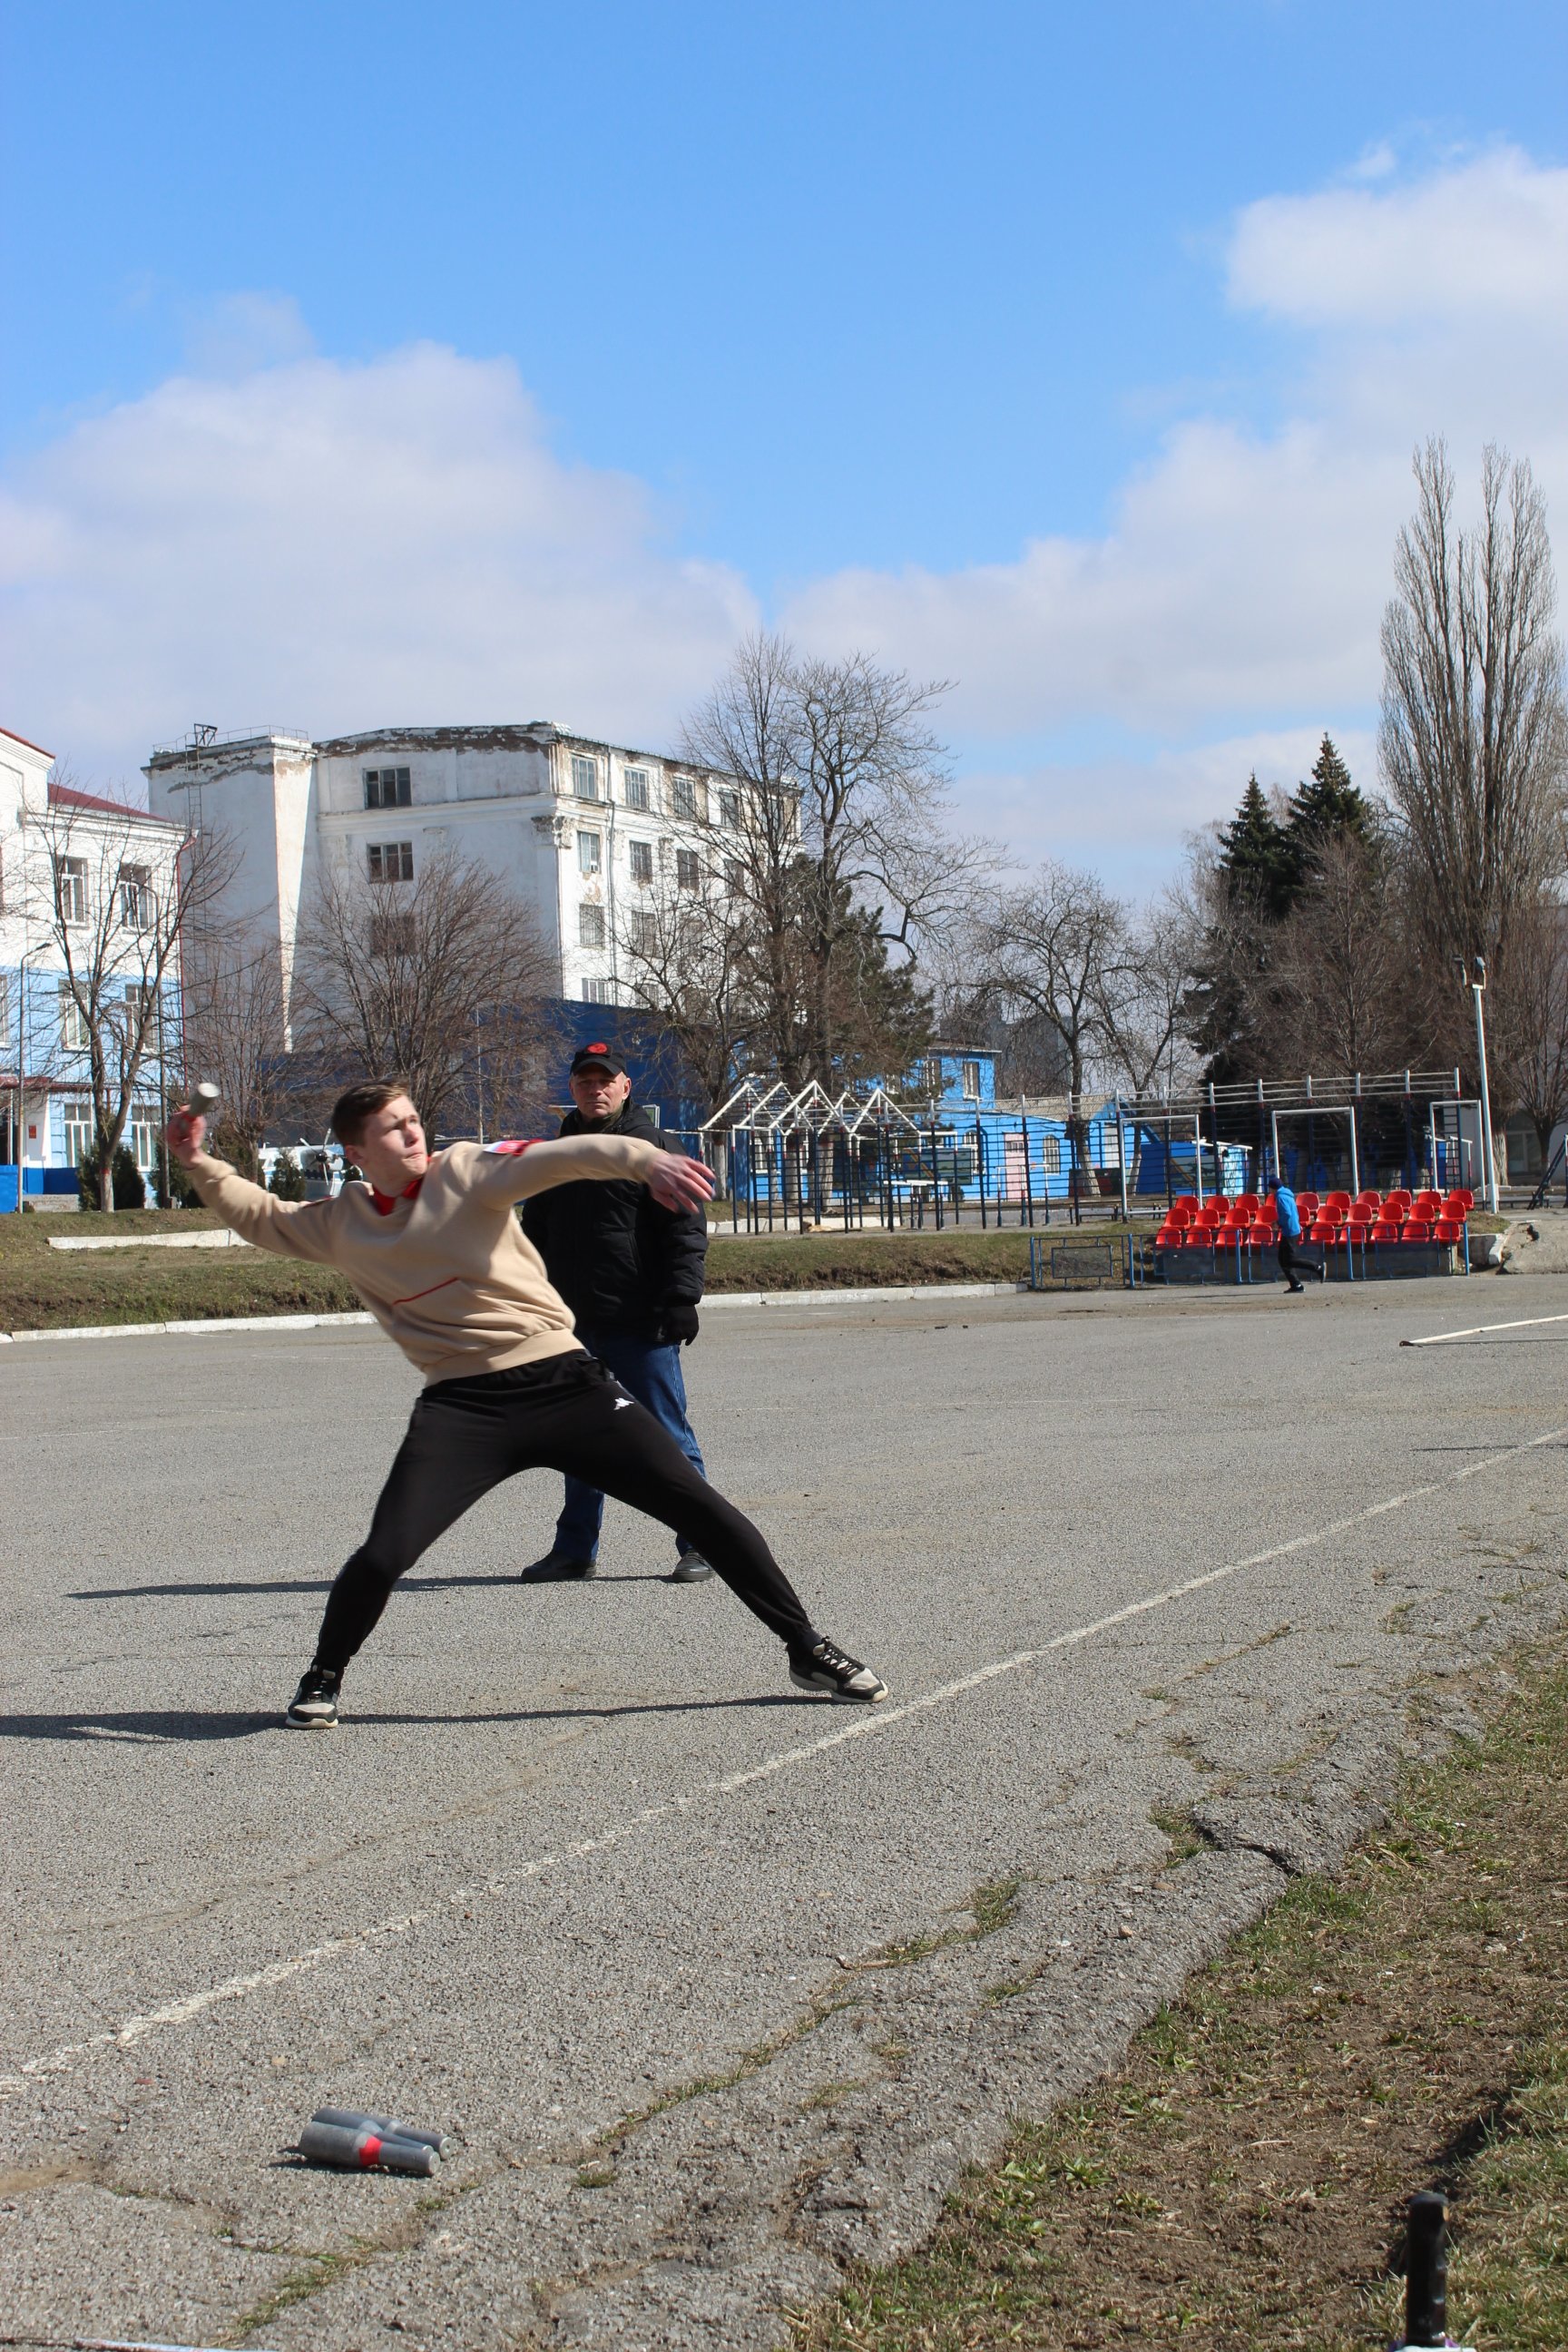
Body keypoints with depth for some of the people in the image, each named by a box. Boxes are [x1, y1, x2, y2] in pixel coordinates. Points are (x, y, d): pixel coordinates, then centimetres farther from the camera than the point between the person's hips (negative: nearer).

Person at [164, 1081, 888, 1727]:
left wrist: (643, 1159, -38)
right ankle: (324, 1676, 18)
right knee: (383, 1555, -13)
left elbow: (563, 1156, -20)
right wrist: (198, 1163, 13)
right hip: (462, 1407, 2)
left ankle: (808, 1650, 11)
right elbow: (258, 1215, 26)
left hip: (563, 1380, -1)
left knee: (701, 1508, -4)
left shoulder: (465, 1170, -3)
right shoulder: (340, 1225, 9)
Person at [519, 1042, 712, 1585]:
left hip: (640, 1325, -6)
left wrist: (680, 1299, -15)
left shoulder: (650, 1147, -3)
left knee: (666, 1436, -2)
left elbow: (686, 1228, -7)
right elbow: (535, 1235, 22)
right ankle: (574, 1548, 23)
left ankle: (698, 1545, 5)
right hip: (574, 1326, 6)